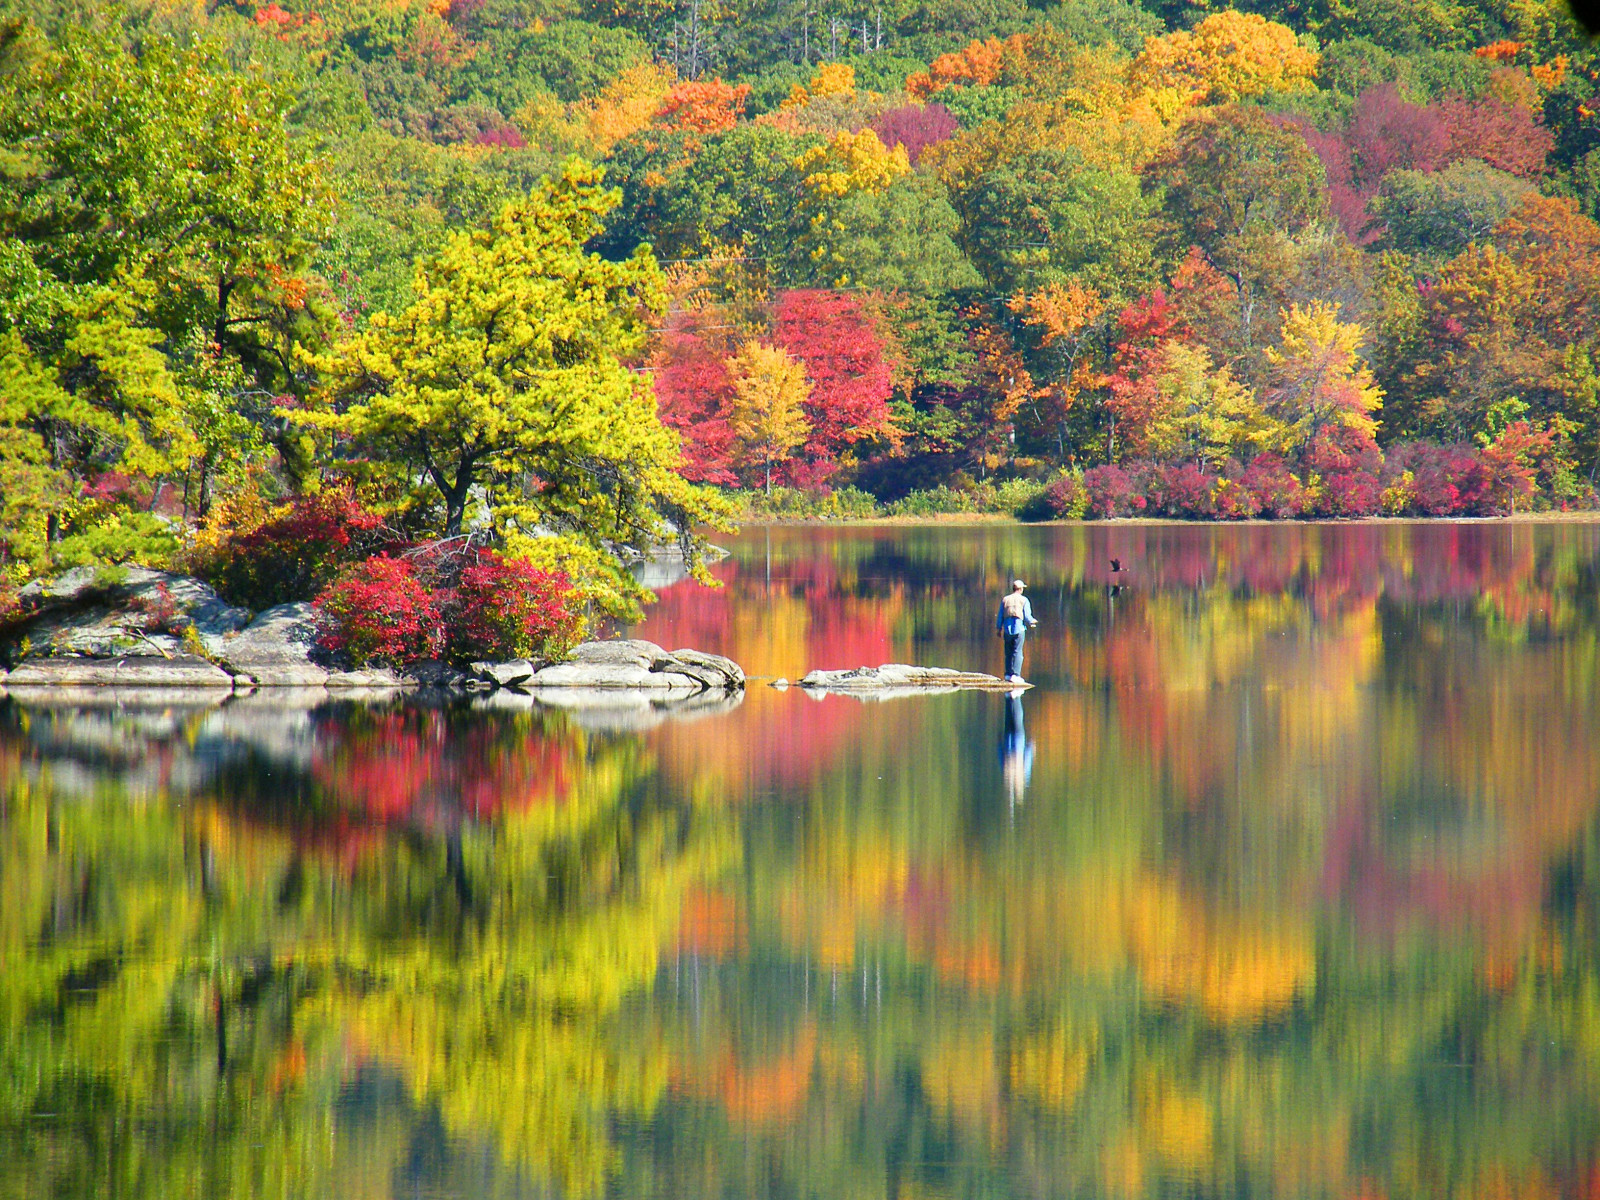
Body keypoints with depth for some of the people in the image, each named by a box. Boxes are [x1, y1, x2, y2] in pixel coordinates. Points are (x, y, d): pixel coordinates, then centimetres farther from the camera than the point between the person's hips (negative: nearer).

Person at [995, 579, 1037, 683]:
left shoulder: (1005, 599, 8)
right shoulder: (1024, 600, -1)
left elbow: (1000, 616, 10)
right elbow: (1027, 617, -3)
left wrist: (999, 628, 19)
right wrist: (1032, 622, 18)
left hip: (1007, 629, 3)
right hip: (1019, 628, -3)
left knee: (1008, 652, 10)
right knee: (1017, 652, -4)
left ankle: (1008, 674, 10)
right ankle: (1015, 675, -10)